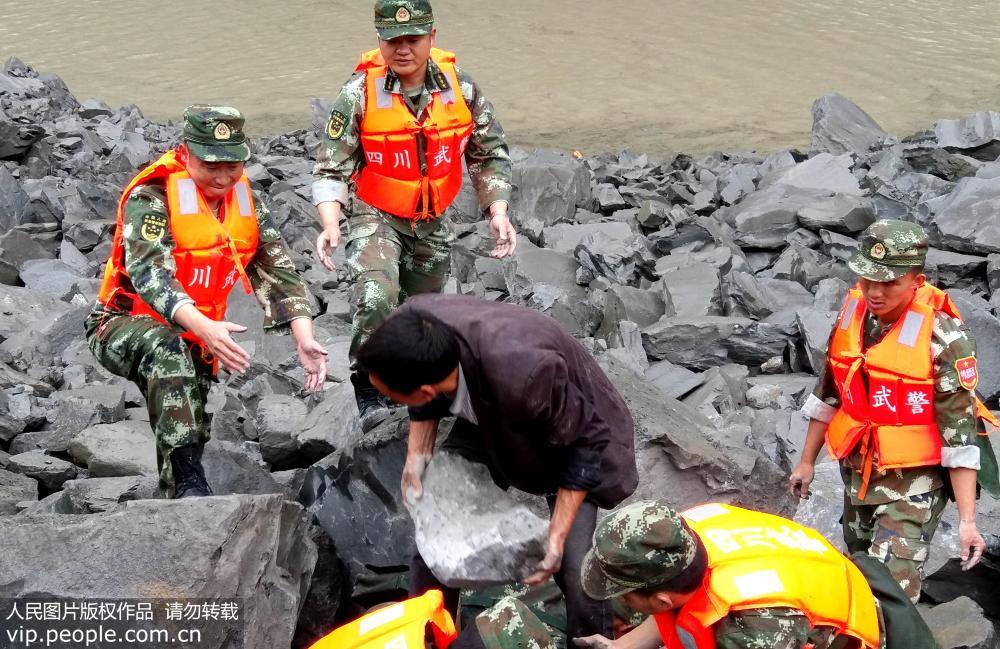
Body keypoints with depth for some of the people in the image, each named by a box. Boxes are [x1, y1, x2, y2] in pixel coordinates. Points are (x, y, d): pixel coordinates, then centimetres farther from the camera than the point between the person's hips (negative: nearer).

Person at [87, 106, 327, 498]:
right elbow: (149, 274, -34)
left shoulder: (246, 204, 0)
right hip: (125, 327, -7)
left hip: (194, 340, 7)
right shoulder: (151, 197, -19)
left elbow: (279, 274, -4)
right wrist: (205, 328, -51)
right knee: (166, 347, -37)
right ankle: (188, 480, -43)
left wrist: (304, 339, -21)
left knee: (191, 435, 7)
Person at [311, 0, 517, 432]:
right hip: (375, 218, -4)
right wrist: (330, 226, -29)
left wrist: (498, 213, -10)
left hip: (431, 223, 4)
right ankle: (369, 393, -13)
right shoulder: (359, 95, -17)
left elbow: (490, 156, 2)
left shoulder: (461, 88, -9)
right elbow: (332, 170, -13)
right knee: (376, 296, -31)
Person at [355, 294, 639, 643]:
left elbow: (586, 442, -26)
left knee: (574, 570, -16)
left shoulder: (522, 376, -45)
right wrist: (417, 454, -11)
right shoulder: (413, 323, -29)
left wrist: (557, 537, -25)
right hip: (488, 418, 5)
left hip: (571, 428, -5)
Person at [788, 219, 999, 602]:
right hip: (857, 473, 6)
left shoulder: (944, 337, -21)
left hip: (913, 483, -6)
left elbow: (959, 430, -19)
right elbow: (829, 393, 11)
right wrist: (807, 461, 17)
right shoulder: (852, 313, -3)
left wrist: (967, 519, -20)